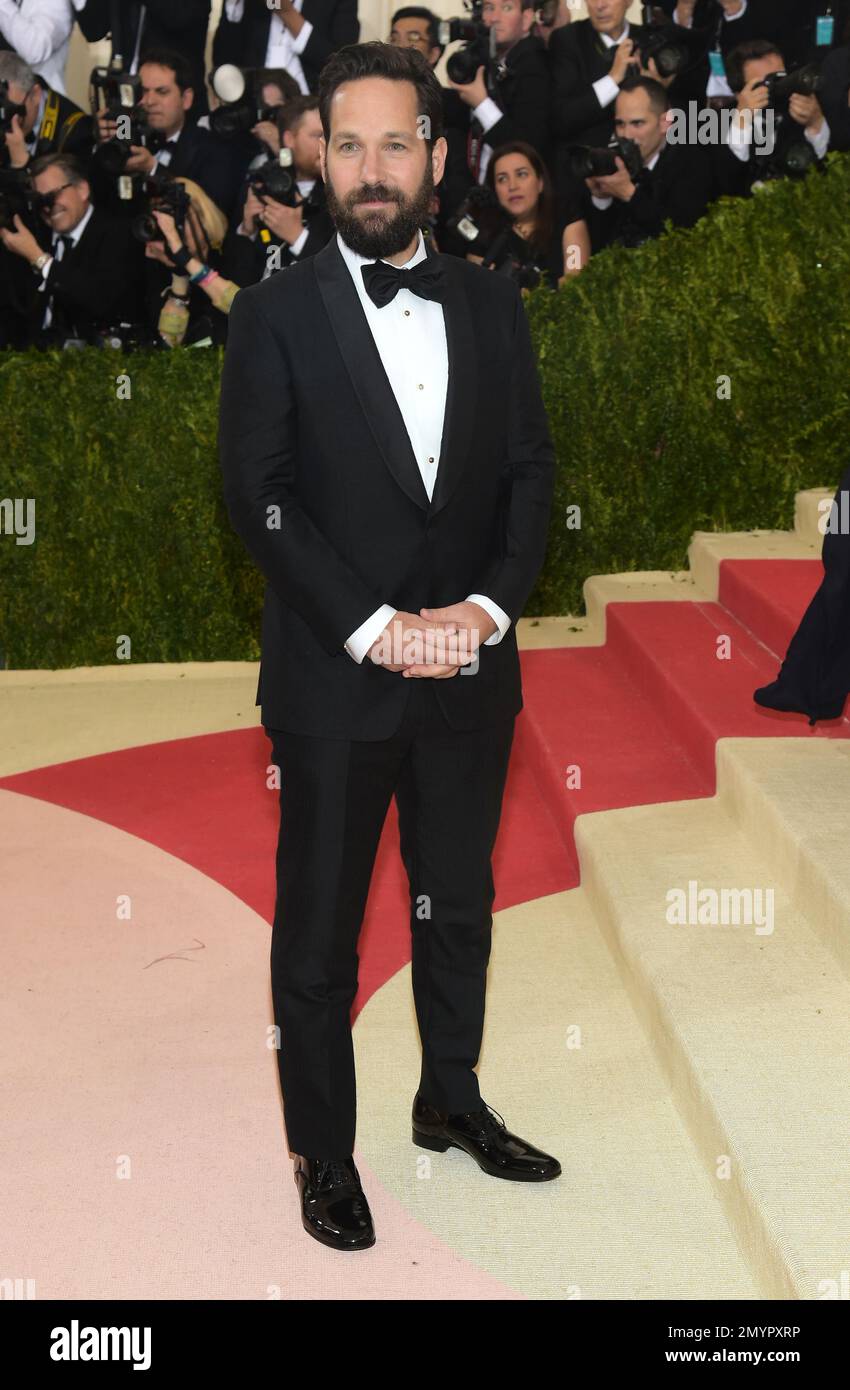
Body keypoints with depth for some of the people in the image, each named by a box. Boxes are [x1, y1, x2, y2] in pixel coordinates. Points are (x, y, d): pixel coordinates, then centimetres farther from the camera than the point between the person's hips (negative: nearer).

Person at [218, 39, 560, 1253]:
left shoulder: (492, 307, 7)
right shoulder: (276, 316, -4)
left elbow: (530, 471, 5)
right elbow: (259, 498, -10)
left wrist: (488, 606, -11)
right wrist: (375, 629, -17)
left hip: (471, 670, 4)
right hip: (335, 681, -3)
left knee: (458, 905, 18)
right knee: (319, 931, 7)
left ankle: (451, 1100, 38)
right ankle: (324, 1152, 24)